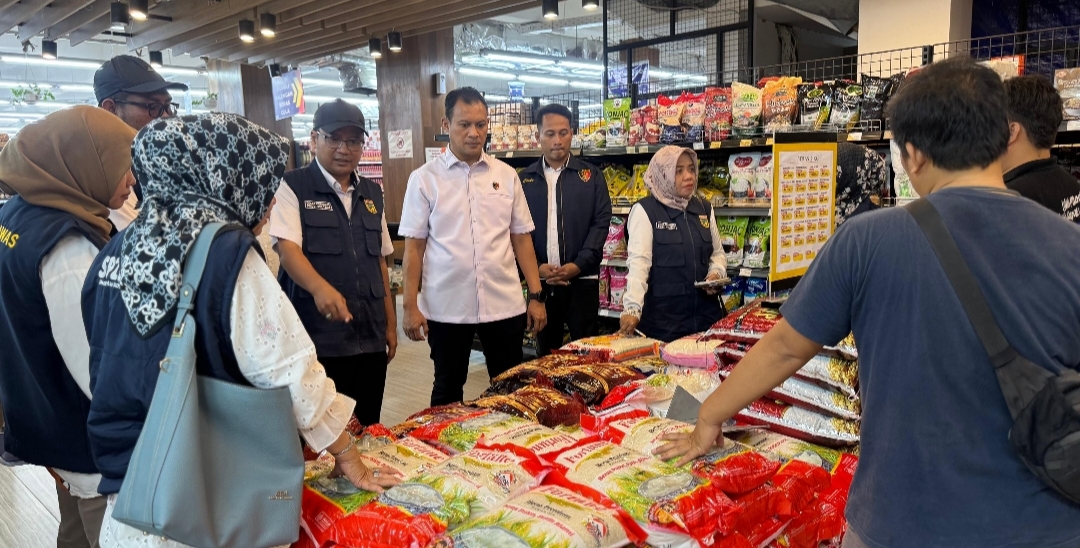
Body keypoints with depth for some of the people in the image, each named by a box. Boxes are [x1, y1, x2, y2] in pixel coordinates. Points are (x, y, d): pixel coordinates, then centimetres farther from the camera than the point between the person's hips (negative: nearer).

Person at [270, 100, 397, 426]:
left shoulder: (371, 194, 13)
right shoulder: (293, 188, -2)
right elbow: (287, 248, -16)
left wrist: (390, 324, 14)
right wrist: (320, 288, -35)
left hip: (370, 338, 5)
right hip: (317, 339, -5)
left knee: (366, 432, 12)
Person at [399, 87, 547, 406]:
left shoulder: (506, 176, 6)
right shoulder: (424, 179, 0)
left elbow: (521, 238, 8)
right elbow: (414, 246, -1)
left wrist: (536, 295, 3)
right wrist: (410, 305, -6)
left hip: (504, 305, 2)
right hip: (445, 308, -1)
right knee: (448, 391, 13)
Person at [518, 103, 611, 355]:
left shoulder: (591, 176, 4)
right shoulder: (525, 180, 6)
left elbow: (601, 221, -2)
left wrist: (578, 265, -12)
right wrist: (536, 267, -10)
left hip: (582, 279, -1)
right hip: (540, 281, 1)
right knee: (546, 354, 12)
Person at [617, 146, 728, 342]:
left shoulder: (704, 209, 11)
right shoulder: (645, 210, -7)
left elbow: (717, 252, 20)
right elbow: (639, 261, -17)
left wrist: (716, 273, -2)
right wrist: (632, 308, -28)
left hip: (706, 313, 5)